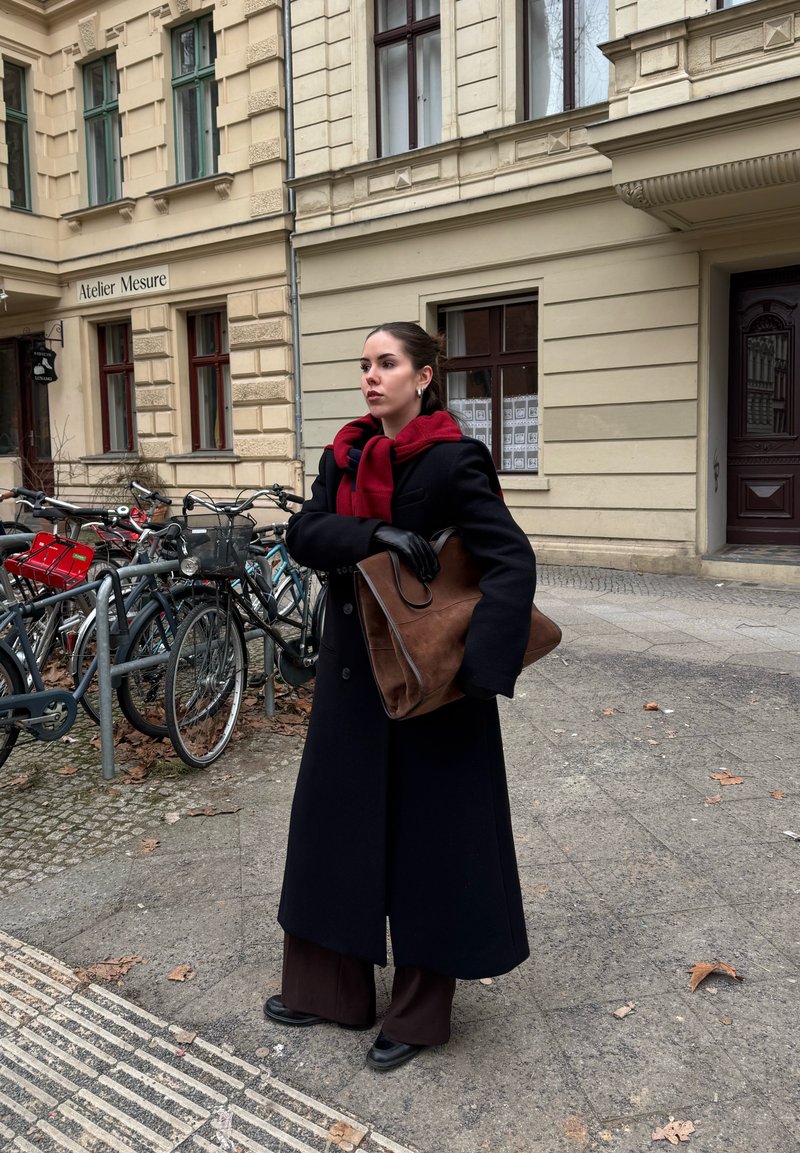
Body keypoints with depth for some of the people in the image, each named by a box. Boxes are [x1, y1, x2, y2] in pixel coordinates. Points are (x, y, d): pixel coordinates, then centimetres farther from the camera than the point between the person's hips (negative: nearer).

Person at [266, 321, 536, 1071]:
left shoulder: (452, 462, -14)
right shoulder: (346, 455, 6)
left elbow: (512, 561, -22)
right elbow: (303, 533, -6)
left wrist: (477, 668, -31)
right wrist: (376, 536, -25)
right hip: (353, 671, 7)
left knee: (427, 835, 6)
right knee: (334, 823, 14)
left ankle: (420, 1014, 26)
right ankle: (331, 989, 34)